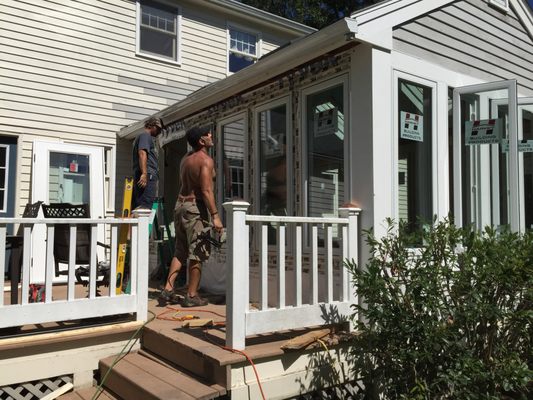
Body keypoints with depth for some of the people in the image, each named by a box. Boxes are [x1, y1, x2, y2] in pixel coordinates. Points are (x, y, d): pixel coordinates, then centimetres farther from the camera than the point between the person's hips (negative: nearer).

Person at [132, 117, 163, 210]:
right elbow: (142, 153, -15)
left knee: (137, 207, 4)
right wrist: (144, 173, -24)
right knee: (145, 206, -20)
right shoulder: (145, 136, 0)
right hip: (147, 177, -10)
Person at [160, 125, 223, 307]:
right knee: (197, 253, 0)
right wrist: (215, 216, -22)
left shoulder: (186, 158, 13)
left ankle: (168, 288, 12)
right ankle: (191, 296, 6)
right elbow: (206, 190, -21)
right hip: (196, 207, -8)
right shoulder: (206, 160, -13)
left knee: (180, 251, 16)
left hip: (180, 204, 8)